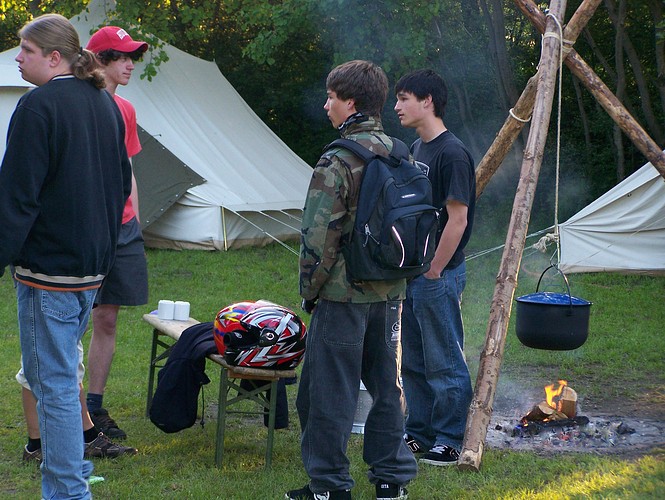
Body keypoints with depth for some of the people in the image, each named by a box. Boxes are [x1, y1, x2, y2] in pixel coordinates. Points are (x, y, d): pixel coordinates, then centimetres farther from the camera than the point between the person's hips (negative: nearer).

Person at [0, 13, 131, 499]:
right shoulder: (105, 104, 11)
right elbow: (123, 183, 19)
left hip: (48, 266, -9)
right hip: (93, 265, 9)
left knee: (53, 382, -3)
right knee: (63, 372, 22)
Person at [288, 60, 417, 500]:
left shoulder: (337, 162, -15)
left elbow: (320, 237, -15)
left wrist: (309, 291, -4)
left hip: (343, 294, -7)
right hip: (391, 293, 7)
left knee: (330, 389, 2)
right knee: (387, 385, 14)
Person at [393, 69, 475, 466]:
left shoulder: (452, 153, -16)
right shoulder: (417, 149, 12)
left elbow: (457, 219, -18)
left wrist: (433, 271, -16)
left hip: (439, 275, -9)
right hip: (414, 273, 10)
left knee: (445, 363, -1)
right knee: (414, 361, 15)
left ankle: (450, 442, 7)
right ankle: (420, 434, 24)